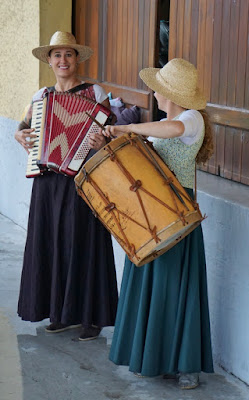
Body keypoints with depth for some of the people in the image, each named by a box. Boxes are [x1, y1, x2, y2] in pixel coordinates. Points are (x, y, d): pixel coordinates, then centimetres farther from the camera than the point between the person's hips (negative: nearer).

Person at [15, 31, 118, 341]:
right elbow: (22, 128, 15)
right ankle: (62, 312, 20)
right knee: (51, 243, 7)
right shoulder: (41, 96, 11)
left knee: (84, 243, -1)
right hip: (48, 179, 5)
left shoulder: (94, 92, -2)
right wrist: (21, 137, -7)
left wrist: (102, 142, -26)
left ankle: (91, 317, 10)